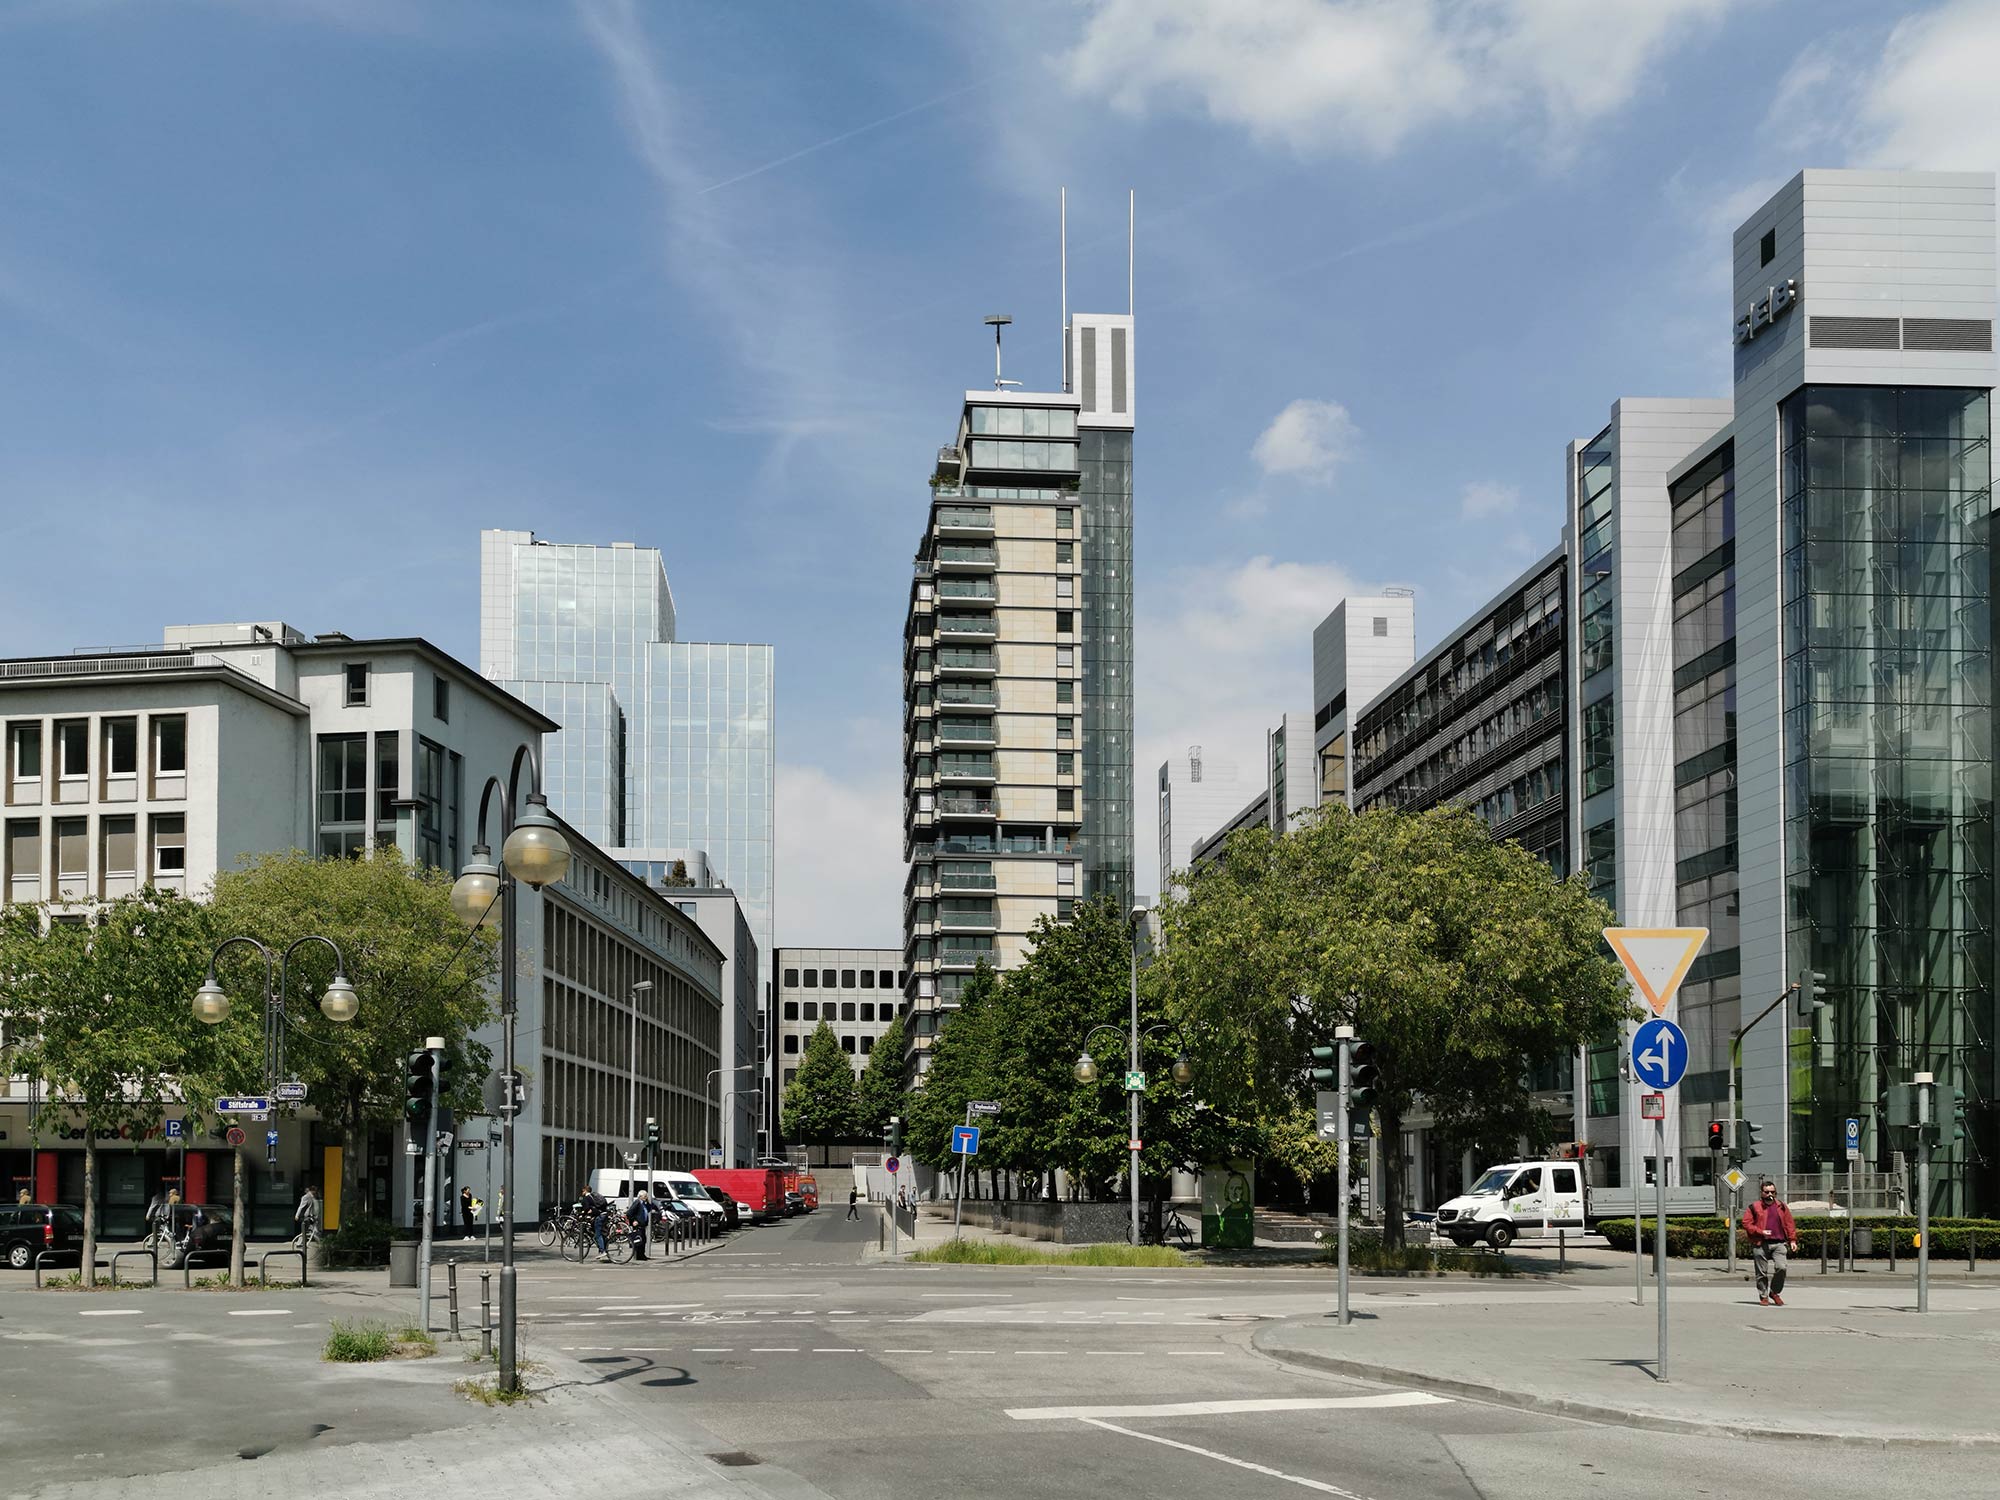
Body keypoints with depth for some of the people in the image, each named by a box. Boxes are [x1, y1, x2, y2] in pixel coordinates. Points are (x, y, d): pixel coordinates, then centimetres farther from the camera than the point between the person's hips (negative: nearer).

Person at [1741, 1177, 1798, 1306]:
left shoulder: (1781, 1207, 15)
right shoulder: (1754, 1207, 6)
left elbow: (1789, 1224, 16)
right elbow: (1746, 1224, 0)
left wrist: (1792, 1240, 6)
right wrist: (1760, 1232, -11)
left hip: (1778, 1243, 1)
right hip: (1760, 1245, -1)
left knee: (1781, 1267, -15)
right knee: (1762, 1273, 1)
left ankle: (1774, 1292, 5)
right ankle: (1763, 1297, 14)